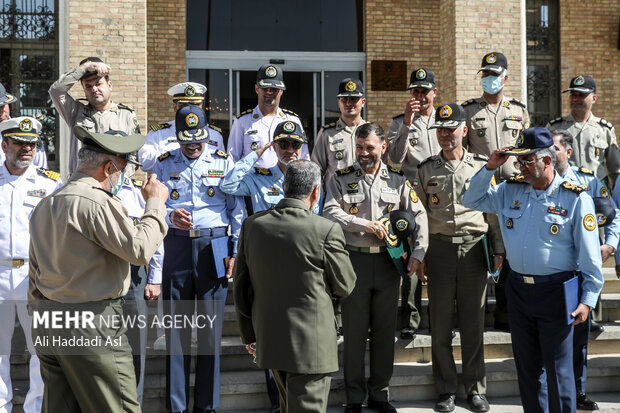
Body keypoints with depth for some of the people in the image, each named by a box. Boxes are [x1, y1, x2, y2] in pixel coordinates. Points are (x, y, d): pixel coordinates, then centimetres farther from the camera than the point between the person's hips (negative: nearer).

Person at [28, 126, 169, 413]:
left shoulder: (44, 204, 13)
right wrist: (155, 203, -5)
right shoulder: (98, 201, -16)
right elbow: (139, 249, -17)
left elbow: (34, 274, 16)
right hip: (91, 325, -8)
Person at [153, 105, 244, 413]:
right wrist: (170, 216, -16)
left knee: (211, 327, 2)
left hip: (214, 247, 0)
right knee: (176, 327, 1)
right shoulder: (163, 164, 10)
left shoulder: (223, 162, 8)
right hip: (176, 248, 0)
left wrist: (234, 252, 2)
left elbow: (236, 210, 8)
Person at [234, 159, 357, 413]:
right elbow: (345, 287, -5)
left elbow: (241, 287, 5)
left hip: (268, 340, 6)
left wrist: (248, 334, 16)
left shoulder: (252, 225, -2)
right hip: (310, 342, -5)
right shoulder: (326, 231, -16)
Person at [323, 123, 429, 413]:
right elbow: (331, 212, -10)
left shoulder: (397, 179, 7)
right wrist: (366, 225, -17)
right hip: (354, 260, -2)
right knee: (354, 330, 3)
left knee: (385, 330, 8)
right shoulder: (342, 179, 3)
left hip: (388, 261, 2)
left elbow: (418, 215, 4)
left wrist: (418, 252, -7)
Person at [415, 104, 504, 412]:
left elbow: (494, 211, 9)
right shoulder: (426, 169, 7)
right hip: (439, 249, 0)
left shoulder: (481, 166, 7)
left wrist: (498, 250, 4)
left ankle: (475, 388, 16)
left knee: (473, 322, 4)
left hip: (474, 248, 0)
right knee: (441, 322, 3)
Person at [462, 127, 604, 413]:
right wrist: (489, 168, 1)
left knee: (558, 370, -1)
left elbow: (589, 255, -8)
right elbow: (472, 200, 15)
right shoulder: (511, 191, 5)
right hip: (518, 290, 5)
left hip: (555, 292, -5)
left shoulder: (575, 198, -9)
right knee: (527, 367, 14)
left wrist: (588, 300, -11)